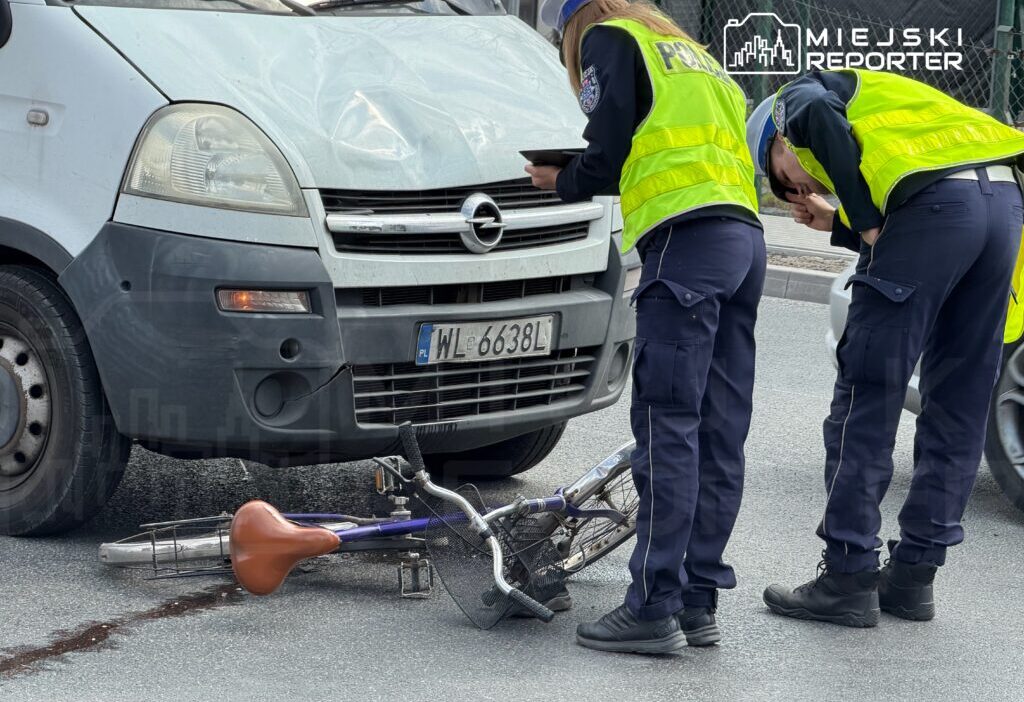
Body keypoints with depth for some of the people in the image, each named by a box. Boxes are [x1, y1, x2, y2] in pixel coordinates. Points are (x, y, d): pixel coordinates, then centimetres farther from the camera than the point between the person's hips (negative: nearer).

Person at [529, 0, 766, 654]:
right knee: (718, 433, 6)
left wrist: (563, 182, 19)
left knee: (667, 424, -10)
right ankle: (698, 600, 7)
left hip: (687, 238, -8)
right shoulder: (691, 54, 31)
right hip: (746, 238, 8)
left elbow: (608, 157, -2)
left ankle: (655, 607, -13)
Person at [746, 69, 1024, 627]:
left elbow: (823, 120, -10)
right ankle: (913, 573, 19)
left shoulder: (796, 99, 18)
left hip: (934, 199, -8)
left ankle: (848, 578, 1)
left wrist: (867, 221, -5)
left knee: (867, 397, -1)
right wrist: (840, 224, 28)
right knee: (957, 408, 12)